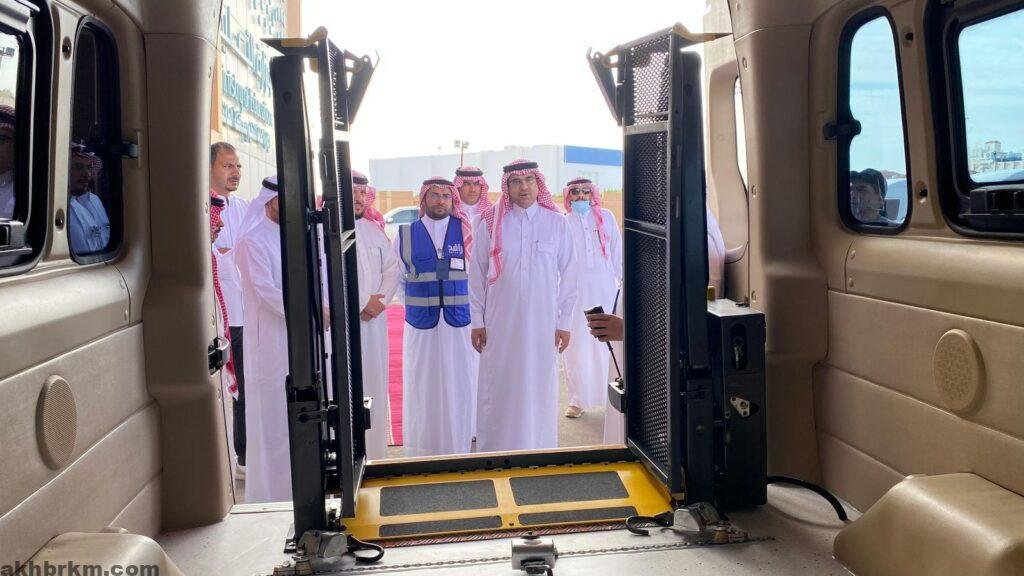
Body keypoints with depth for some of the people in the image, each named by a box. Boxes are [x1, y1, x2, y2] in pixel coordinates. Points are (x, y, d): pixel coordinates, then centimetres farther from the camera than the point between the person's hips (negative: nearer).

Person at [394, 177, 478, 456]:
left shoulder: (467, 232, 2)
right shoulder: (406, 235, 5)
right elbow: (400, 279, 15)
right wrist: (416, 305, 10)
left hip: (460, 325, 0)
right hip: (420, 326, 1)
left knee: (458, 388, 5)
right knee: (422, 389, 6)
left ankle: (458, 449, 17)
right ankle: (422, 451, 18)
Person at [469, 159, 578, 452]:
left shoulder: (557, 223, 0)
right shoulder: (489, 223, 0)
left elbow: (568, 275, 3)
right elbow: (476, 274, 3)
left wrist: (564, 321, 2)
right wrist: (477, 321, 2)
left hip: (542, 322, 0)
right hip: (500, 323, 0)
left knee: (540, 388, 6)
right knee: (498, 390, 5)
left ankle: (539, 449, 20)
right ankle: (495, 452, 18)